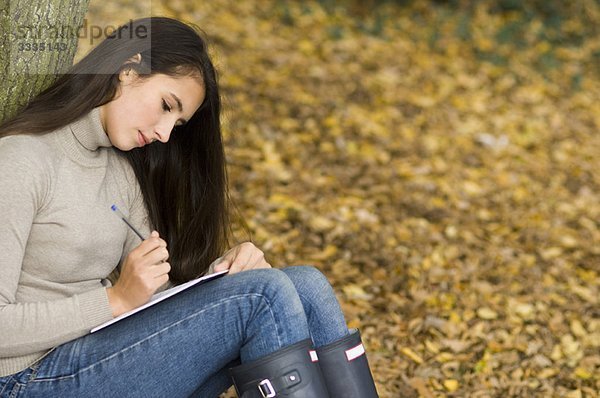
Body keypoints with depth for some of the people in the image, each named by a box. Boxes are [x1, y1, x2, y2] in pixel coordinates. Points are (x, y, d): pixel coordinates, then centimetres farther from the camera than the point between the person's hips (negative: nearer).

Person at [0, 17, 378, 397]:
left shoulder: (121, 171, 15)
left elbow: (155, 292, 9)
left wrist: (223, 270, -9)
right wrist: (116, 301, -20)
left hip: (100, 358, 8)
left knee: (305, 285, -9)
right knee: (264, 294, -21)